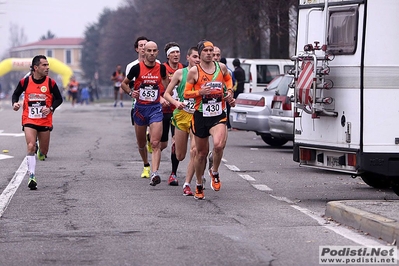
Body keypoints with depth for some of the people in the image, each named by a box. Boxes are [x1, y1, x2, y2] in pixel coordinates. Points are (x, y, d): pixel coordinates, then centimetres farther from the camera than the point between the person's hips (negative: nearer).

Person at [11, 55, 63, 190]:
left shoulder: (50, 82, -5)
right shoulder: (25, 81, -5)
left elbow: (59, 99, 4)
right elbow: (16, 94, 10)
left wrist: (51, 108, -13)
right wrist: (15, 103, -11)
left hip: (45, 121, 1)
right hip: (29, 120, -1)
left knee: (43, 152, 11)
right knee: (31, 146, -19)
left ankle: (41, 152, 50)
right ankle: (32, 177, -20)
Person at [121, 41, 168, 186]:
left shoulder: (161, 68, -1)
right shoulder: (137, 68, -6)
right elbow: (124, 83, 6)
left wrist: (164, 97, 12)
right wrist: (131, 92, -11)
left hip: (155, 108, -1)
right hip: (140, 108, 1)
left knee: (155, 143, -15)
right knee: (141, 143, 14)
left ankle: (154, 173, -23)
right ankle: (146, 166, 41)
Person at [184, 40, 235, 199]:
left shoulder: (221, 67, 7)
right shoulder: (194, 71, -2)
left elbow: (228, 79, 29)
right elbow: (186, 93, 1)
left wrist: (229, 91, 12)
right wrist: (199, 92, -16)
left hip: (218, 116, 1)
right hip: (200, 115, -1)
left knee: (219, 145, -26)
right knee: (201, 153, 8)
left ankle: (215, 173, 3)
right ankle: (199, 186, 27)